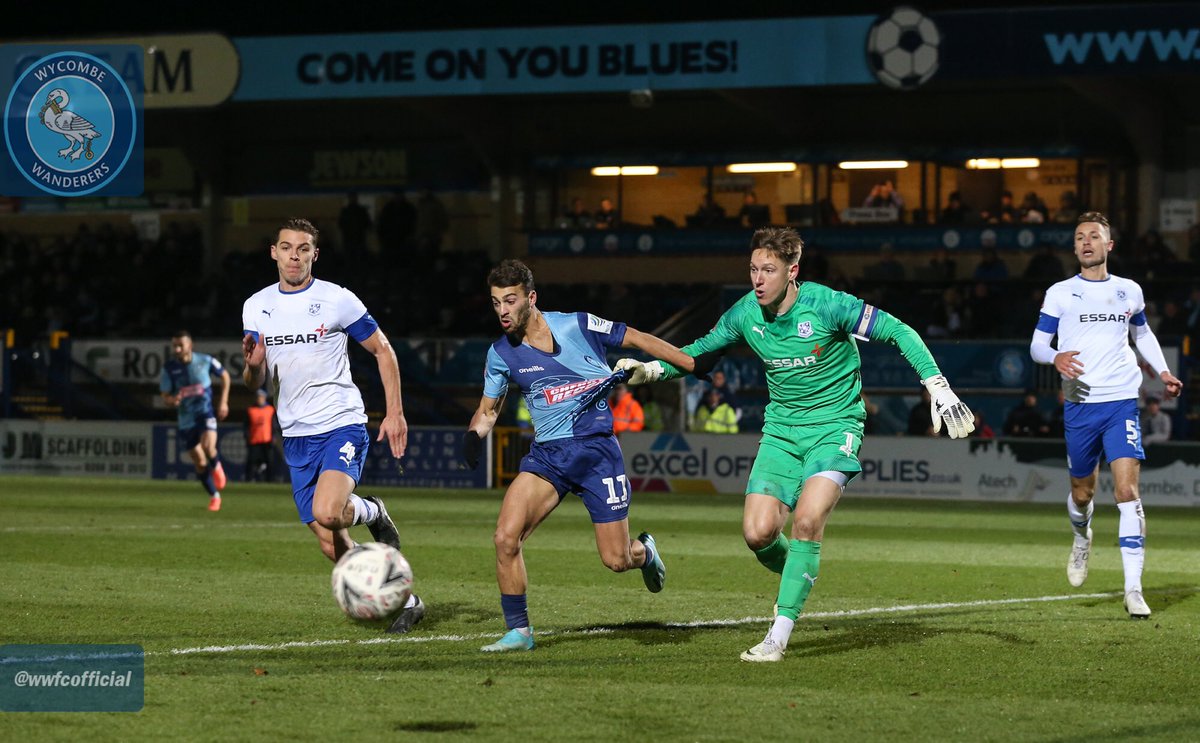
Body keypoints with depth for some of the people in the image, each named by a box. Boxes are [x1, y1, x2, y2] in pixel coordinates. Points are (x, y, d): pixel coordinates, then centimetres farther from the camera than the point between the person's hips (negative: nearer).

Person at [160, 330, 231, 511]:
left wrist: (223, 402, 4)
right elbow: (165, 395, 0)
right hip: (186, 419, 2)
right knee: (199, 462, 4)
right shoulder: (169, 367, -7)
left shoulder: (205, 361, -8)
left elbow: (224, 376, 9)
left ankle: (217, 467, 8)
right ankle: (214, 496, 23)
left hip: (205, 412, -2)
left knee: (208, 446, -28)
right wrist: (172, 400, -24)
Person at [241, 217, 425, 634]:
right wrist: (253, 365, -16)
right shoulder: (256, 307, 6)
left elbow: (382, 350, 3)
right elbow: (254, 383, 9)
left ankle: (372, 512, 5)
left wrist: (395, 412, -4)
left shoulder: (338, 300, -7)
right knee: (331, 546, 1)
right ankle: (405, 601, 17)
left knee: (326, 512, -30)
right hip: (296, 436, 5)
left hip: (343, 424, -5)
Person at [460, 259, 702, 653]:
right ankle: (518, 631, -4)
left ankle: (643, 551, 37)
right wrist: (474, 434, -7)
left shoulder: (578, 325, -9)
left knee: (616, 560, -1)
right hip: (547, 454, 3)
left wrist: (699, 365, 3)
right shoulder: (501, 354, 0)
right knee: (505, 539, -18)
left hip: (597, 449, -2)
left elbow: (638, 340, 2)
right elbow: (488, 409, 16)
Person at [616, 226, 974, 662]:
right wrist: (651, 370, -1)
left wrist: (938, 388, -19)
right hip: (781, 429, 4)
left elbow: (899, 332, -13)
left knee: (807, 520, -24)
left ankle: (779, 637, -18)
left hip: (835, 426, -4)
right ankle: (798, 576, 23)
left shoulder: (826, 305, -19)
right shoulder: (745, 314, -5)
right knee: (758, 533, -12)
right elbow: (701, 352, 14)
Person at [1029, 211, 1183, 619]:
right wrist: (1055, 358, -20)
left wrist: (1162, 371, 13)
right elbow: (1036, 344, 3)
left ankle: (1133, 589, -14)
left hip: (1122, 402, 0)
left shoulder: (1129, 291, 10)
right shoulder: (1060, 294, 3)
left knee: (1127, 490, -13)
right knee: (1082, 493, 9)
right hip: (1080, 403, 0)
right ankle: (1082, 539, 46)